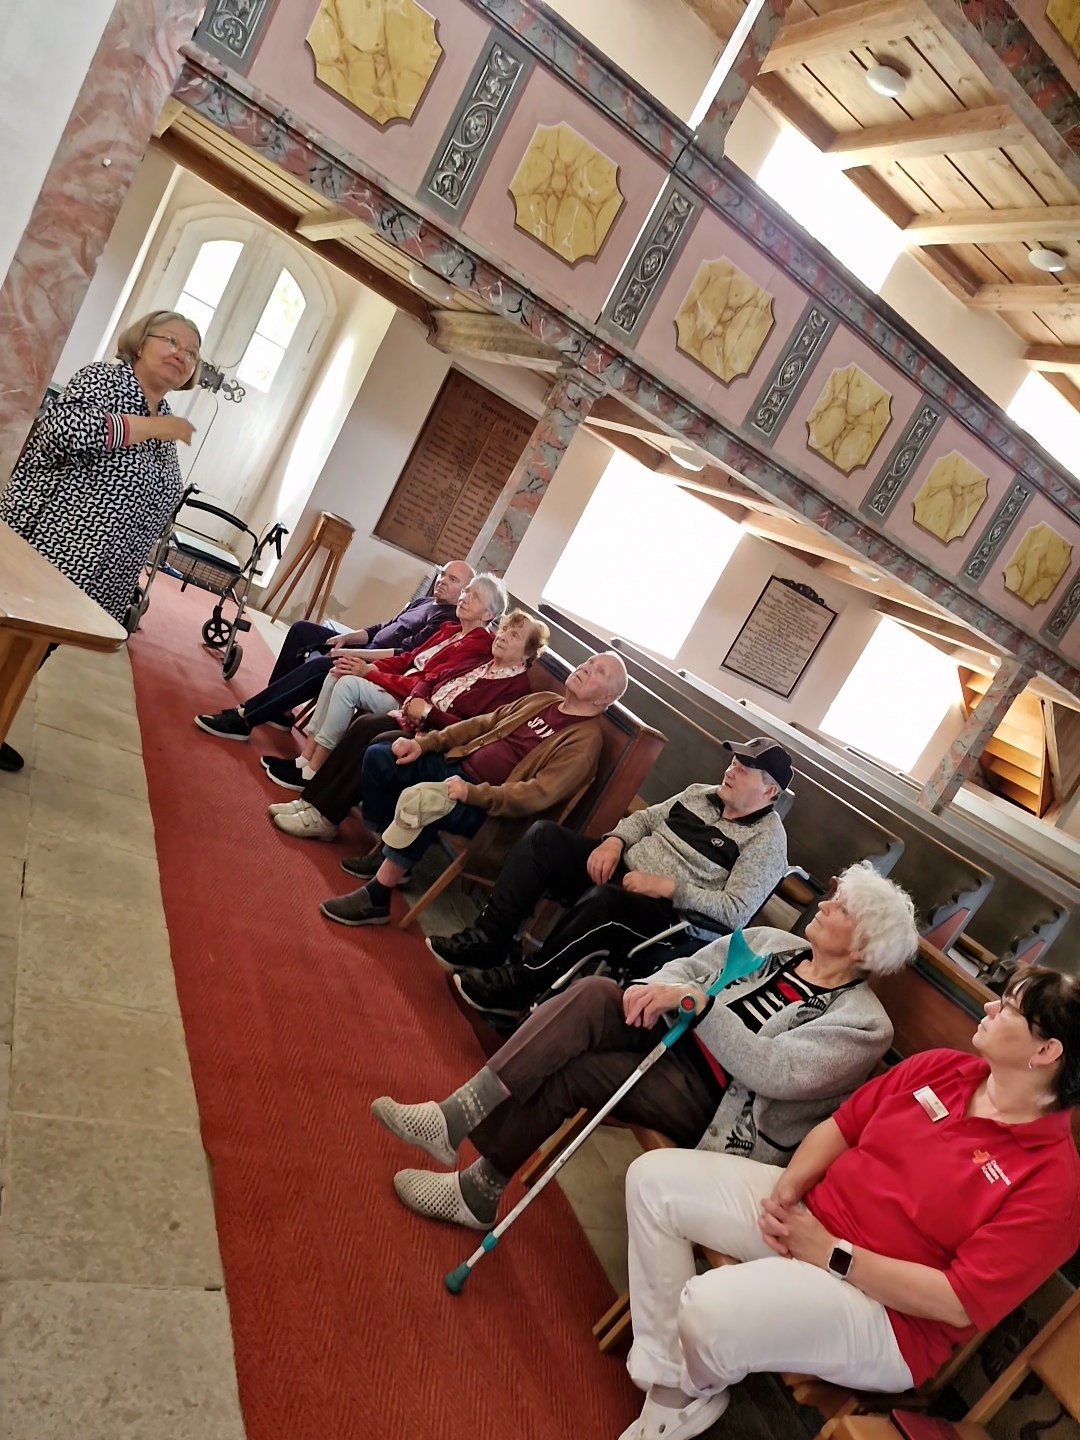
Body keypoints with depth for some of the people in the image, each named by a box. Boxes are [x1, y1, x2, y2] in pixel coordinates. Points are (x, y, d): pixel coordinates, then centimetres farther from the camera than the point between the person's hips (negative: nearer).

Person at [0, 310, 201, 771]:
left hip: (95, 581, 7)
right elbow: (59, 429, -24)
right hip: (42, 552, -6)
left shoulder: (168, 428, 14)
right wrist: (149, 426, -19)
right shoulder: (105, 376, -5)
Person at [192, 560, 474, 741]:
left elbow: (406, 654, -22)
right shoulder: (422, 601, 19)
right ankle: (278, 710, 3)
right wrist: (348, 637, 0)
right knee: (302, 630, 5)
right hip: (368, 650, 11)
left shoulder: (450, 622, -12)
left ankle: (243, 718, -26)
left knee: (319, 666, -31)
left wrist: (352, 653, -21)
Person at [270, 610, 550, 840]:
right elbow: (431, 677, 21)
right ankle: (311, 800, -16)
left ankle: (324, 819, -21)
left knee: (380, 746, -28)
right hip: (415, 720, 8)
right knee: (364, 725, -18)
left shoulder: (517, 686, -7)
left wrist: (428, 712, -18)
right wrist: (415, 699, -1)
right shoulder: (481, 662, 19)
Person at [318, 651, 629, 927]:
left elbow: (538, 795, -24)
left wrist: (473, 793, -30)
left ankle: (376, 899, -21)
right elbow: (481, 724, 16)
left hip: (488, 806, -9)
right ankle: (386, 852, 12)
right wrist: (424, 742, 5)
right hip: (455, 766, 9)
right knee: (379, 757, -1)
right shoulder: (542, 700, 13)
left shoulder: (585, 740, -12)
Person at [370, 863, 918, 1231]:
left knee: (565, 1071, -24)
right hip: (670, 1042, 6)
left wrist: (700, 1003, -30)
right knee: (595, 994, -24)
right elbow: (687, 967, 8)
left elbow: (771, 1070, -22)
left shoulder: (863, 1024, -9)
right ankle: (458, 1116, -25)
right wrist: (657, 989, -15)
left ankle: (479, 1192, -6)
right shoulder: (772, 942, 11)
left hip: (713, 1107, -6)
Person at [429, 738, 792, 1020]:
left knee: (602, 900, -39)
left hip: (668, 918, -8)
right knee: (544, 835, -9)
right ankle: (487, 941, -12)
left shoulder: (767, 840, -8)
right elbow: (645, 818, 17)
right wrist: (614, 841, -4)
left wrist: (666, 887, -21)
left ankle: (521, 983, -20)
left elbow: (735, 912, -17)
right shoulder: (701, 794, 13)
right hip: (622, 872, 8)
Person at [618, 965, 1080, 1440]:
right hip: (807, 1216, 8)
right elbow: (840, 1126, 9)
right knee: (654, 1178, -3)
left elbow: (960, 1303, -21)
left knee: (710, 1311, -32)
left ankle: (697, 1390, 8)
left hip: (888, 1306, -7)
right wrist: (786, 1190, -9)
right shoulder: (939, 1068, 1)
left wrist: (832, 1255, -20)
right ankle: (667, 1392, 3)